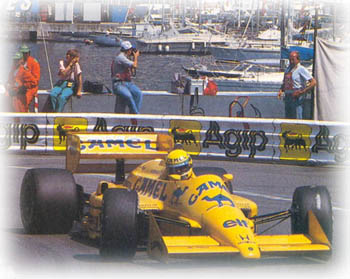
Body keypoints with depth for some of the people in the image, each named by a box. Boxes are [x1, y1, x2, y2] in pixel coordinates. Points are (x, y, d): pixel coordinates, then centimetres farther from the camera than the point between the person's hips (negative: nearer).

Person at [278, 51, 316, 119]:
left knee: (297, 119, -12)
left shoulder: (301, 69, -7)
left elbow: (313, 82, -14)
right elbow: (284, 83, 28)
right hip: (287, 97, 8)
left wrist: (301, 92, -19)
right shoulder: (288, 69, 17)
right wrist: (281, 90, 7)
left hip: (297, 98, -8)